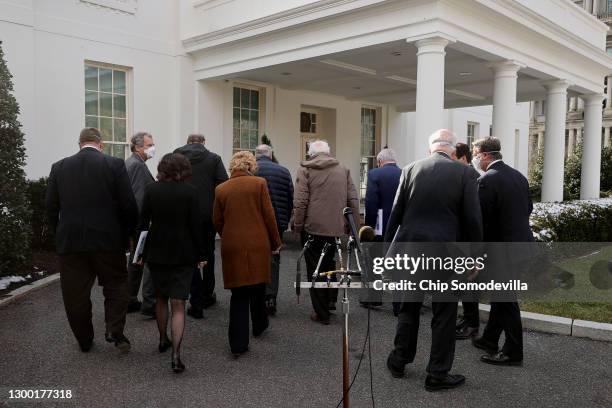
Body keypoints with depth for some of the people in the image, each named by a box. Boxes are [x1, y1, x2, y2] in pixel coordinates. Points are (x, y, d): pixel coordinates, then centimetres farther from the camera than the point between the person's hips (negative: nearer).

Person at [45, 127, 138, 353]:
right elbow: (129, 205, -7)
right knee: (116, 284, 16)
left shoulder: (59, 167, 4)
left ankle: (84, 340, 26)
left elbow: (50, 207, 6)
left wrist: (60, 234, 16)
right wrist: (127, 233, 6)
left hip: (69, 241, 2)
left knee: (76, 293, 14)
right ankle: (115, 329, 2)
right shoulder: (115, 165, -5)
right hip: (108, 239, -2)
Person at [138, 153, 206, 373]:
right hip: (183, 253, -2)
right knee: (178, 304, -1)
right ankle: (175, 354, -9)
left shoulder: (151, 190, -4)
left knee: (161, 297, 22)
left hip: (157, 251, 2)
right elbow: (196, 225, -7)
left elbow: (143, 222, -1)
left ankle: (163, 340, 35)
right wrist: (201, 254, 1)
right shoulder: (190, 192, -9)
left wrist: (141, 252, 8)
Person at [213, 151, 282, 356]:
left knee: (238, 294, 5)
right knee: (258, 285, 19)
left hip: (231, 247, 1)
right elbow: (269, 216, -4)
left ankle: (238, 344, 5)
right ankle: (259, 324, 39)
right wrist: (275, 242, 5)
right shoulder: (259, 183, -4)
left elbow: (217, 221, 7)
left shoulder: (221, 189, 3)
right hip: (258, 244, -1)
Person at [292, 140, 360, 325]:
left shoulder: (305, 170, -2)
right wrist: (354, 225, 11)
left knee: (315, 269, 5)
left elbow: (300, 202, -10)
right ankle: (331, 300, 27)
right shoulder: (343, 170, 9)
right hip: (336, 228, 4)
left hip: (313, 228, -4)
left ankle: (321, 313, 11)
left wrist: (297, 226, -3)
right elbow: (353, 200, 6)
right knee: (330, 264, 25)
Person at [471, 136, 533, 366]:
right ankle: (489, 339, 32)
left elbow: (483, 220, -18)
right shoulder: (518, 176, 8)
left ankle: (513, 353, 12)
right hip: (522, 241, 9)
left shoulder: (486, 180, -17)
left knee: (506, 300, 2)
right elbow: (528, 208, 16)